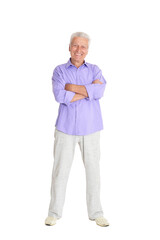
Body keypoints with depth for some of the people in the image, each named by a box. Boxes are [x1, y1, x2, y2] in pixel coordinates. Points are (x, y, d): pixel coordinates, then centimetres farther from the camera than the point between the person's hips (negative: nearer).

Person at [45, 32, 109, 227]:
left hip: (90, 129, 1)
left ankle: (96, 213, 18)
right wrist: (88, 90, -14)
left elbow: (99, 91, -14)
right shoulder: (59, 70, 3)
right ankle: (54, 212, 17)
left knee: (93, 169, 5)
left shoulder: (94, 70, 6)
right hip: (66, 128, -1)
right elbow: (60, 96, -15)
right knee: (60, 169, 3)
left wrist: (72, 87, -14)